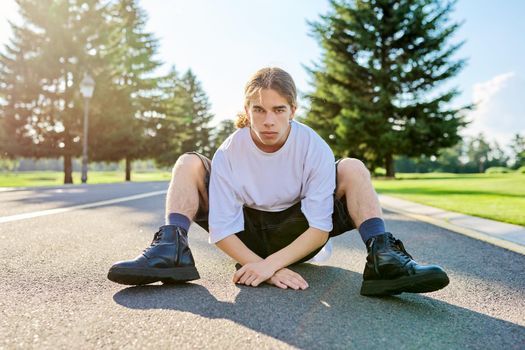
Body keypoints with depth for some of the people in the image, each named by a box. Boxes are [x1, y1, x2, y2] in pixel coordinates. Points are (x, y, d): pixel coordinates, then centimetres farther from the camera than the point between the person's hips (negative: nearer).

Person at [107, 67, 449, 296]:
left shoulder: (315, 148, -20)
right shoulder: (229, 153, -19)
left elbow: (321, 228, -21)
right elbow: (223, 232, -17)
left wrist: (270, 263, -34)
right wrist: (269, 270, -31)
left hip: (296, 235, 0)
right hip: (245, 235, 1)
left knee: (353, 168, -21)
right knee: (189, 163, -18)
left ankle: (383, 257, -31)